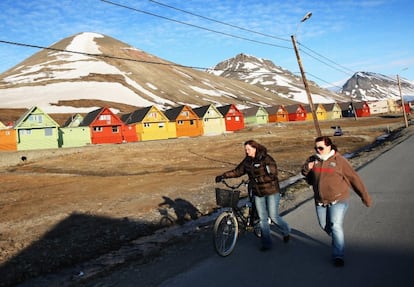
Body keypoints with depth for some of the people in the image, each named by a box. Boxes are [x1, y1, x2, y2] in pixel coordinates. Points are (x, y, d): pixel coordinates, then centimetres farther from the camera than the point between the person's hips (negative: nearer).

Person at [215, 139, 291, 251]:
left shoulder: (267, 159, -16)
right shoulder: (247, 161, 2)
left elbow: (272, 175, -22)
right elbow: (237, 171, 5)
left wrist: (256, 179, -27)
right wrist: (223, 176, -6)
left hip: (271, 191, -5)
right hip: (258, 193, 5)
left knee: (273, 216, 0)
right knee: (262, 218, 8)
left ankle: (286, 232, 30)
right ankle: (266, 243, 19)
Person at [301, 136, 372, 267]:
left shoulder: (339, 160, -11)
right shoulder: (313, 159, 0)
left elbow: (354, 178, -5)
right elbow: (308, 178, 10)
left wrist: (365, 196, -1)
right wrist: (306, 169, -14)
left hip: (338, 200, -5)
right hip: (320, 201, 5)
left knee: (336, 226, -12)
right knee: (325, 226, 17)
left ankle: (338, 256, 0)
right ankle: (338, 241, 46)